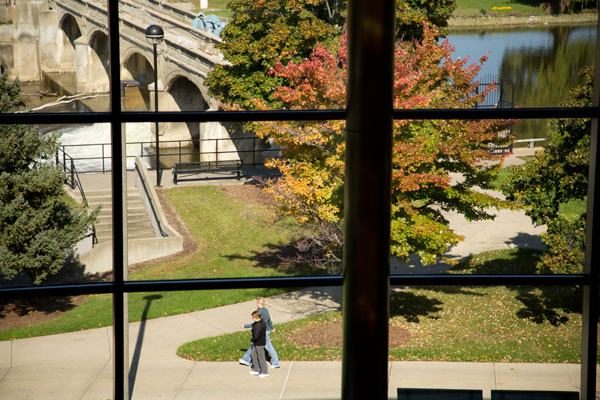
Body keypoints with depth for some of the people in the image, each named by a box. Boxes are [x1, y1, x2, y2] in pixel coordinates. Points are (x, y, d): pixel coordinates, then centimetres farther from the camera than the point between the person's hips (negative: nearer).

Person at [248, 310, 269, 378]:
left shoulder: (258, 325, -28)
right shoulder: (263, 323, 3)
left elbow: (256, 336, -28)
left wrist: (251, 340, -10)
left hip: (259, 344, -10)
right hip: (256, 343, 10)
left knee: (261, 358, 2)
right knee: (254, 356, 21)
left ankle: (265, 372, 13)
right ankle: (256, 370, 31)